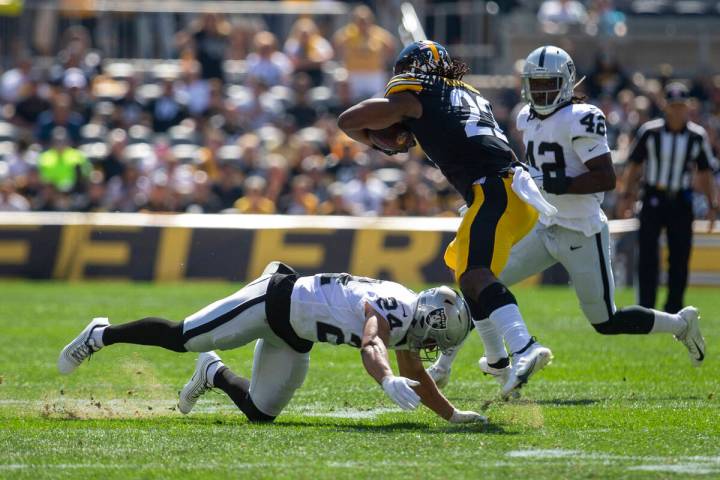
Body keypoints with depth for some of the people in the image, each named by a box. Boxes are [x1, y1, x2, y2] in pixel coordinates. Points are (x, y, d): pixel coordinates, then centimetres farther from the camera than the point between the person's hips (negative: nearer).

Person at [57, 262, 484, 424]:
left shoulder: (408, 323, -1)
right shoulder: (393, 309, -28)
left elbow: (417, 380, 15)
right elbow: (371, 346, -50)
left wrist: (453, 415, 11)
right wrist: (389, 382, -68)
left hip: (294, 336, 9)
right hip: (276, 300, -9)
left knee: (260, 411, 8)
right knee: (182, 337, -5)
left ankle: (214, 374, 34)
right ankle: (102, 335, 14)